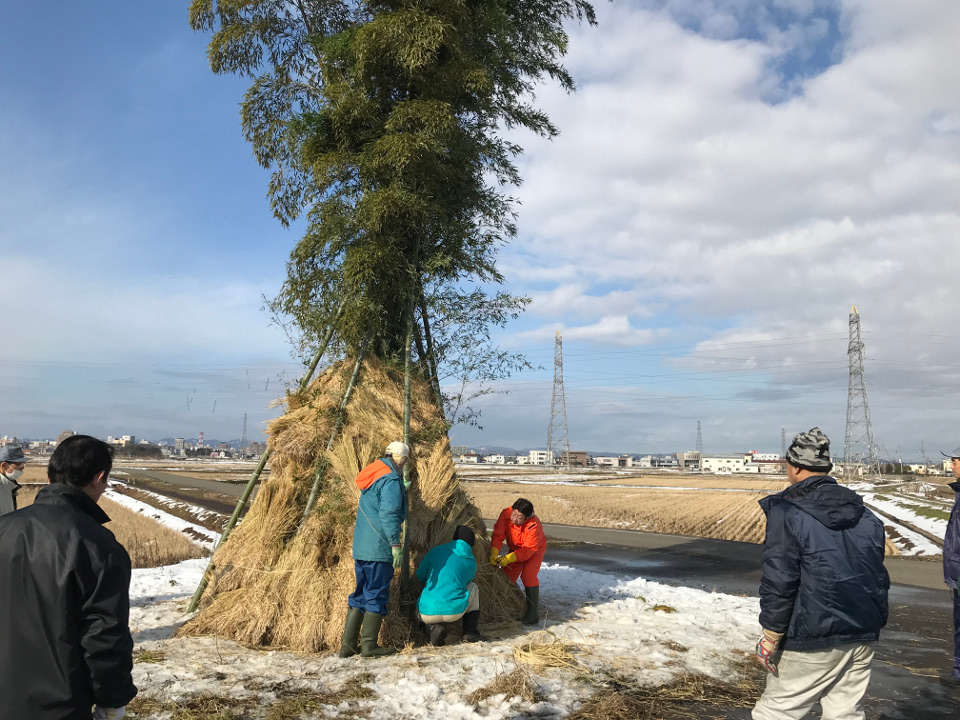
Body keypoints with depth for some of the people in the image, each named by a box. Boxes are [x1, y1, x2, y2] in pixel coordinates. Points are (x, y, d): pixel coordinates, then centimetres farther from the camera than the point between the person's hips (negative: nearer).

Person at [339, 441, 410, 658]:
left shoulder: (373, 476, 15)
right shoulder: (391, 481, -12)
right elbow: (389, 515, -20)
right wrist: (396, 545, -19)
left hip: (361, 547, 9)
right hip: (379, 549, -9)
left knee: (361, 594, 14)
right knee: (377, 595, 1)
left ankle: (347, 645, 16)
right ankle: (369, 645, 6)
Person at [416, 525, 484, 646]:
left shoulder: (436, 551, 9)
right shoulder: (471, 563, 11)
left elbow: (420, 576, 17)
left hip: (428, 613, 0)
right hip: (455, 611, 0)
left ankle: (434, 627, 5)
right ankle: (471, 632, 23)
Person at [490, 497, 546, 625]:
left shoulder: (533, 525, -38)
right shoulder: (506, 514, -28)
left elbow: (528, 550, -35)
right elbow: (498, 535, -26)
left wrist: (509, 558, -43)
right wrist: (494, 553, -41)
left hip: (535, 549, -5)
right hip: (515, 549, 5)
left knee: (528, 575, -23)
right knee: (506, 576, -1)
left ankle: (533, 614, -15)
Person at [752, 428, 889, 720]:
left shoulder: (787, 511, -12)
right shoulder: (864, 514, 9)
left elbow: (778, 580, -16)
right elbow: (879, 576, 14)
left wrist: (771, 635, -10)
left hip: (813, 641, -7)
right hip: (862, 639, 7)